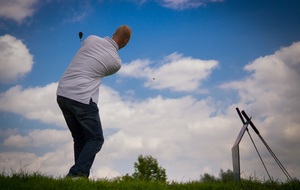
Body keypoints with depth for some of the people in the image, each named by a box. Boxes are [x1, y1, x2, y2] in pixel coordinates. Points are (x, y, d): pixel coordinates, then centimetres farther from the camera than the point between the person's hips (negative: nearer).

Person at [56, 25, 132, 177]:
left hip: (62, 94, 6)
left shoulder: (91, 39, 7)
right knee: (95, 140, 7)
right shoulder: (116, 62, -2)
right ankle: (77, 174, -10)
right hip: (82, 99, -6)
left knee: (80, 139, 17)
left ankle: (80, 175, 13)